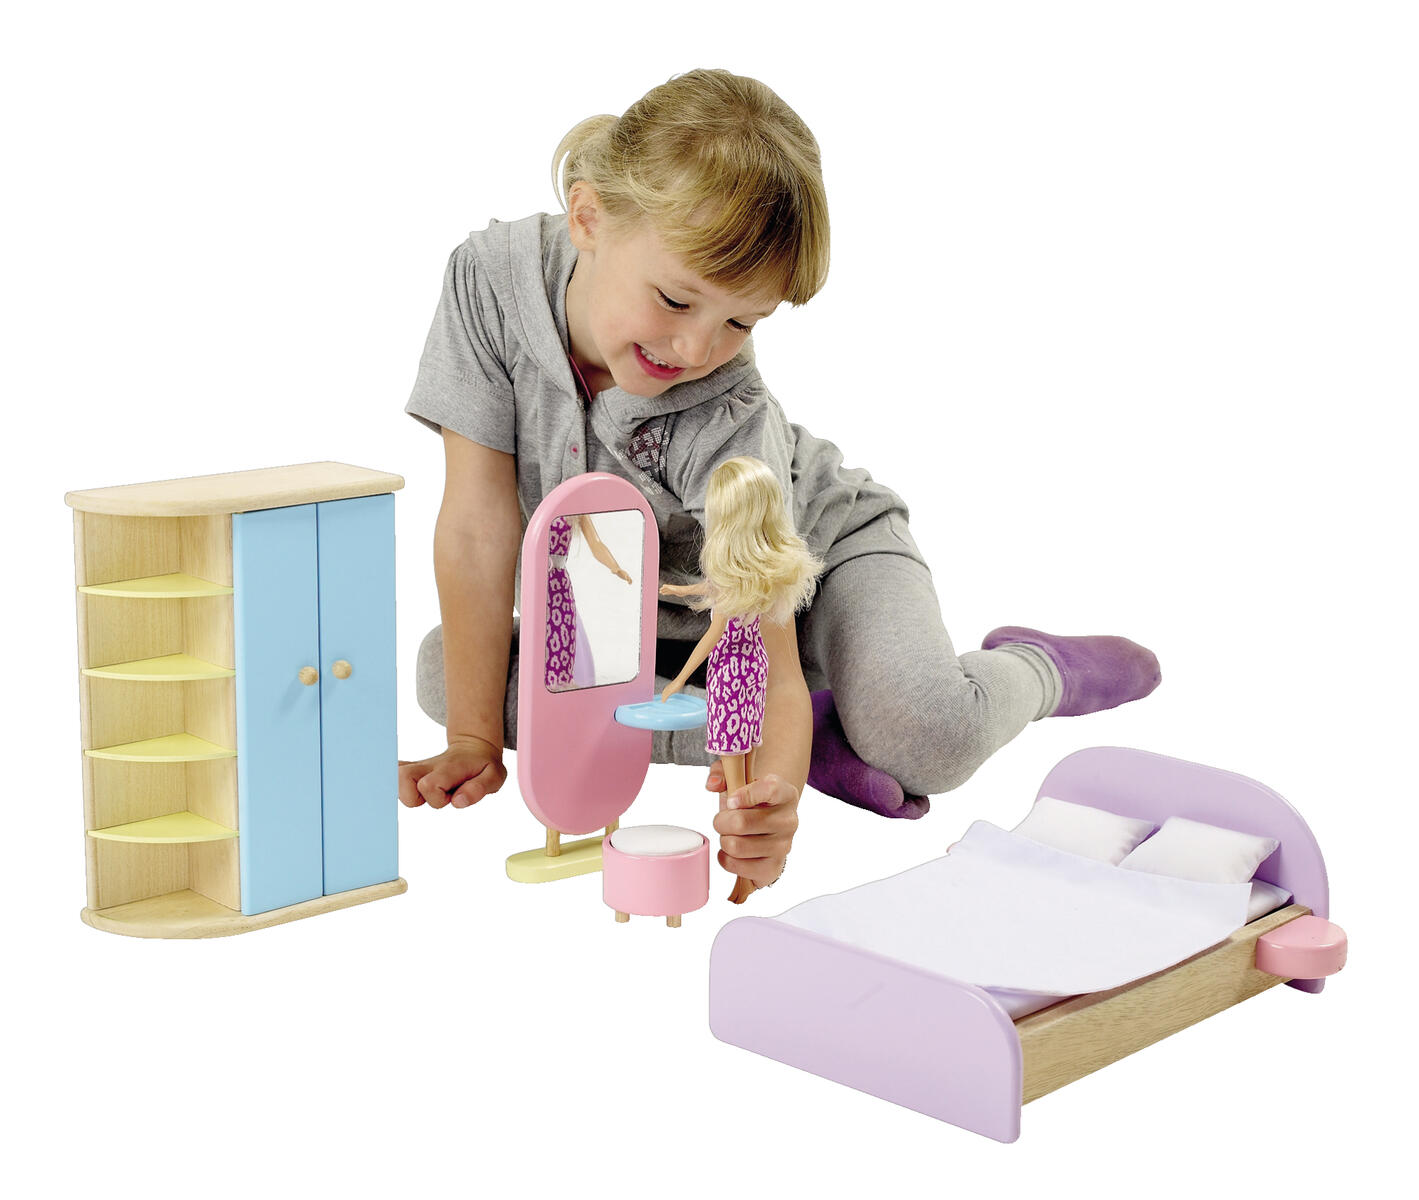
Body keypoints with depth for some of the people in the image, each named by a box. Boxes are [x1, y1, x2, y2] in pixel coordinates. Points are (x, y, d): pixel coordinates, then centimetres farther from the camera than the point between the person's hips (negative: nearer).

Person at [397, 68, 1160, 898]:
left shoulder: (728, 420, -36)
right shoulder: (494, 276, -29)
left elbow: (768, 658, -40)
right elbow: (479, 528, -25)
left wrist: (773, 796, -62)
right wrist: (475, 744, -27)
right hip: (650, 611, 5)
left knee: (924, 739, -33)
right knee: (446, 671, -18)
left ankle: (1034, 669, 6)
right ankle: (809, 735, -15)